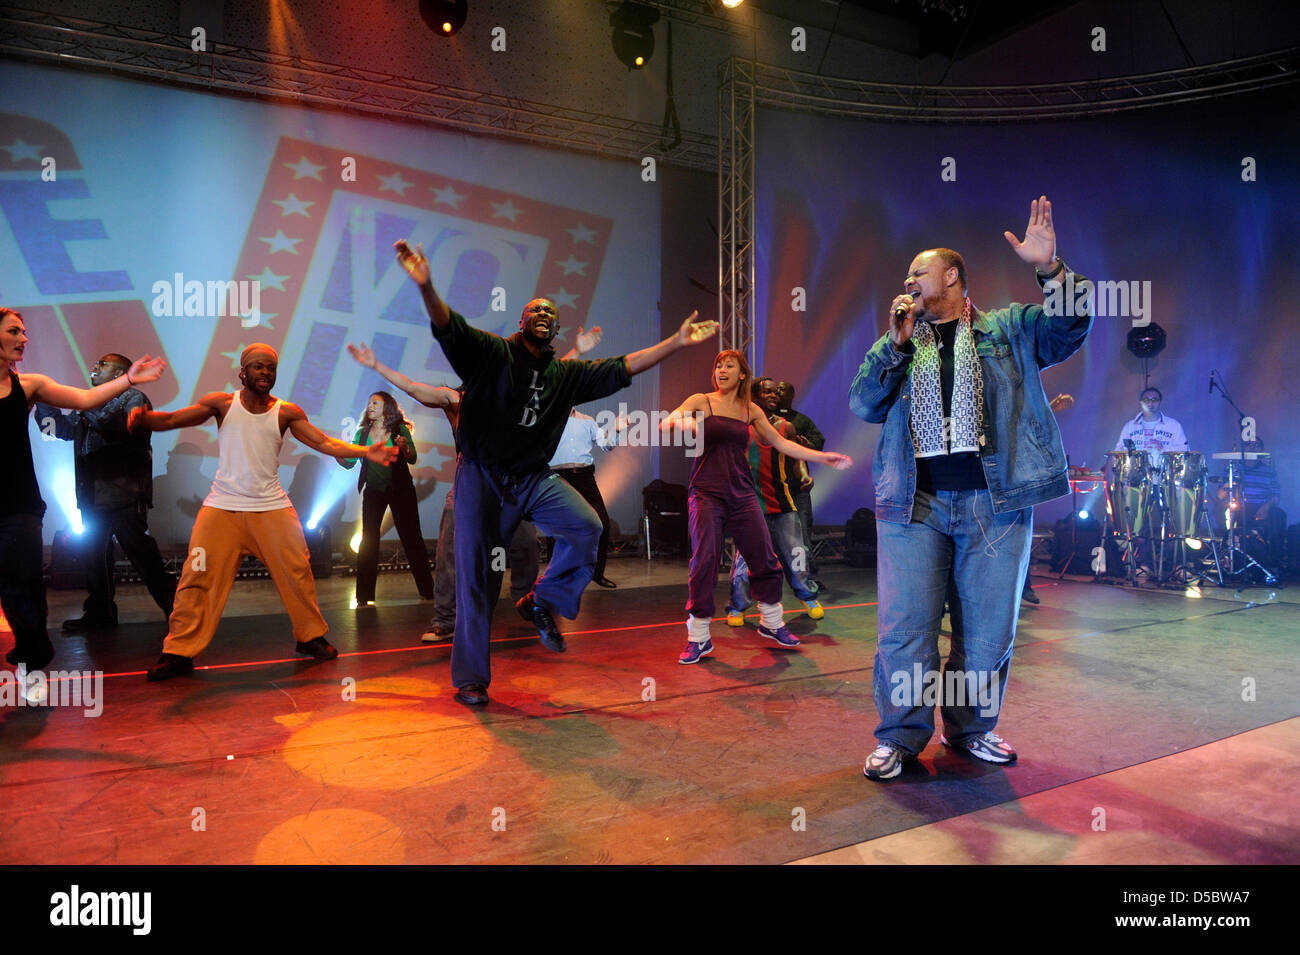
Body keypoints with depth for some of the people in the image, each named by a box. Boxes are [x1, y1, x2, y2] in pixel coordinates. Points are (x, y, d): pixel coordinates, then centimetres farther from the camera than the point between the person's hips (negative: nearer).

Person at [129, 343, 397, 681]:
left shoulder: (287, 412, 2)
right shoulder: (222, 404, 0)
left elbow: (324, 442, -3)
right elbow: (170, 420, -4)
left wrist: (366, 452, -14)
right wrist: (142, 417, -25)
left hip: (272, 508, 1)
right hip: (222, 507, -1)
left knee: (297, 572, 3)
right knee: (198, 577, -5)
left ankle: (311, 636, 22)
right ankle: (179, 652, 6)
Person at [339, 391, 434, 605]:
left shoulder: (400, 430, -4)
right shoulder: (363, 433, 4)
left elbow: (412, 459, -13)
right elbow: (348, 462, 0)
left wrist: (405, 447, -32)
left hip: (400, 490, -2)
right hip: (373, 491, 2)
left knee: (411, 538, 0)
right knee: (368, 541, -2)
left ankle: (427, 589, 8)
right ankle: (364, 595, 3)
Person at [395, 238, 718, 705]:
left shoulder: (567, 374, 11)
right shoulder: (490, 353, -1)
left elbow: (621, 369, 7)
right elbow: (449, 327, -17)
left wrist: (677, 342, 2)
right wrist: (426, 287, -37)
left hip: (534, 478, 3)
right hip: (482, 477, -3)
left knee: (586, 527, -24)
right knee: (473, 580, 2)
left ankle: (545, 600, 2)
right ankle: (469, 678, 17)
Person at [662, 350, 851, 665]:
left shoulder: (751, 410, 12)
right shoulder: (701, 402, 2)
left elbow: (782, 443, 15)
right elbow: (665, 422, -10)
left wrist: (824, 457, 11)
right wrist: (680, 421, -34)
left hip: (742, 494, 4)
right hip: (707, 493, -3)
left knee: (765, 559, 3)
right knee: (704, 563, -9)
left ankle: (771, 623, 25)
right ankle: (698, 638, 2)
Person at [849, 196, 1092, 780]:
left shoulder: (1009, 329, 15)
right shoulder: (899, 343, 20)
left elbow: (1071, 324, 0)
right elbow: (864, 406, 8)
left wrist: (1050, 268, -14)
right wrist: (896, 342, 0)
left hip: (995, 502, 0)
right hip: (913, 503, 1)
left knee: (987, 628, 7)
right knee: (905, 627, 0)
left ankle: (972, 727, 26)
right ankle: (901, 736, 14)